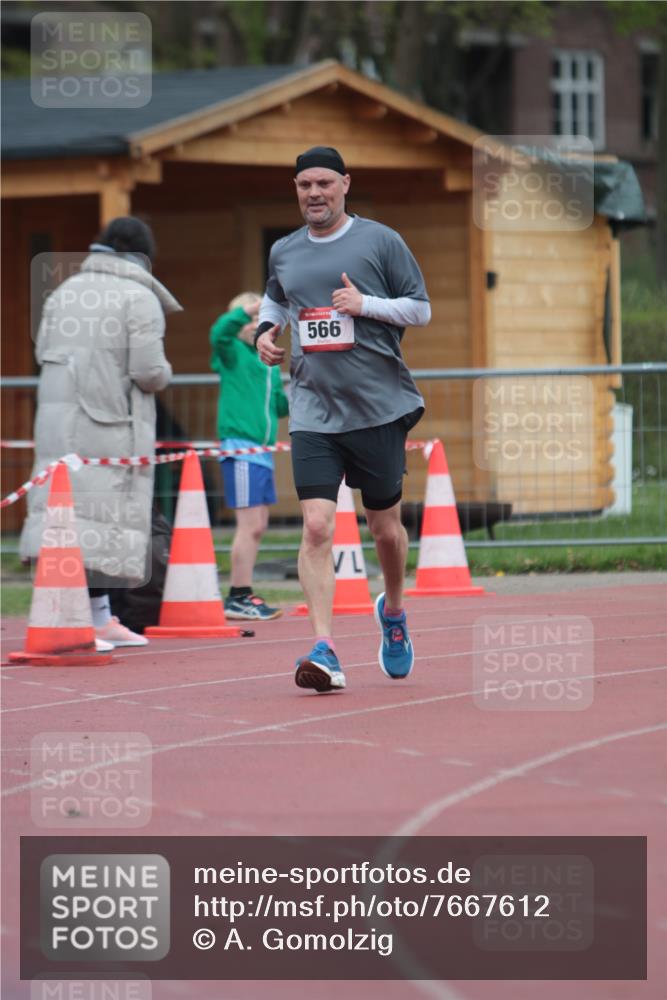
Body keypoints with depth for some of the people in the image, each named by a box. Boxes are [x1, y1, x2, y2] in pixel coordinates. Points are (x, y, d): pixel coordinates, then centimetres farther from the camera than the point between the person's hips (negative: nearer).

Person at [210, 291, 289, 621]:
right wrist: (246, 311, -39)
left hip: (262, 451, 8)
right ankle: (239, 597, -5)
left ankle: (241, 595, 20)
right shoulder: (233, 352, -4)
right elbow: (219, 332, -27)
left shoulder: (269, 362, 18)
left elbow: (279, 406, 23)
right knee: (250, 525, -10)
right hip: (240, 448, -8)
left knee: (257, 526, 12)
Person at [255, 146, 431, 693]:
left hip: (380, 407, -1)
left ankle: (393, 612, 40)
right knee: (317, 527, -14)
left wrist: (365, 303, -13)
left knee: (386, 528, 10)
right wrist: (266, 328, 9)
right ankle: (325, 650, -19)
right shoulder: (284, 252, 10)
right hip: (314, 411, 2)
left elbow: (421, 309, 1)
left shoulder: (381, 242, -1)